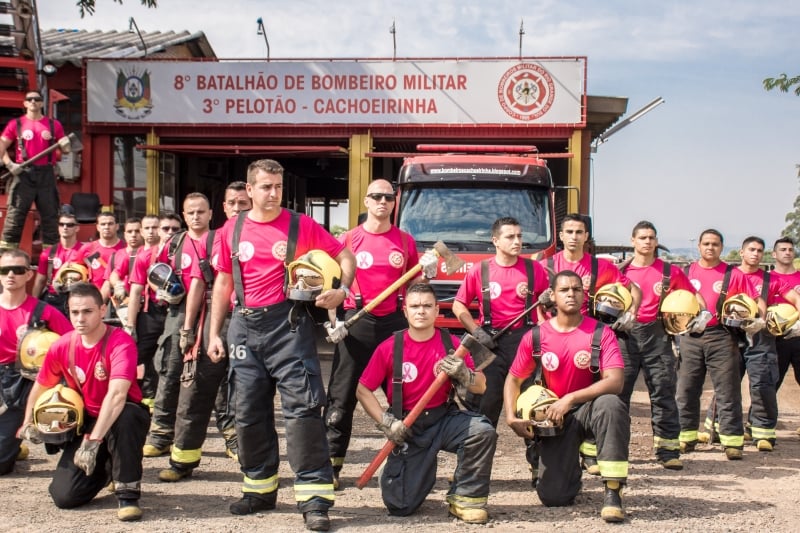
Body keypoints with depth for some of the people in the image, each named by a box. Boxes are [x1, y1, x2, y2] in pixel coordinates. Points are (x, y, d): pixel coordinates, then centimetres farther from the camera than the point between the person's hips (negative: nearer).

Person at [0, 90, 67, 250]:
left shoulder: (54, 125, 10)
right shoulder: (16, 124, 6)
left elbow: (64, 149, 17)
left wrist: (65, 146, -7)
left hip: (46, 174, 2)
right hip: (24, 173, -2)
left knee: (50, 213, 6)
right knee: (15, 213, -3)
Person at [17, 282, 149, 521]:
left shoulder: (121, 342, -24)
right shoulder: (62, 346, -7)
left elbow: (117, 395, -38)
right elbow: (41, 386, 12)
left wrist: (93, 441, -44)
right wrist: (28, 424, 6)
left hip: (121, 415, -5)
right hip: (88, 420, 5)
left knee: (125, 416, -42)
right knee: (64, 496, -9)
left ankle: (128, 493, -23)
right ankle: (104, 468, 25)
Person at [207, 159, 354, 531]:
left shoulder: (301, 226, -1)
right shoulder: (231, 230, 8)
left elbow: (345, 256, 5)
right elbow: (223, 282, 14)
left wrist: (341, 289, -14)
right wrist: (214, 333, 9)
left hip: (288, 323, -4)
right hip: (244, 326, 4)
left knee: (302, 407, -9)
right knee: (248, 411, 9)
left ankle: (314, 497, -6)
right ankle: (260, 488, 25)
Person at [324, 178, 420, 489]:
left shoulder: (405, 241, 9)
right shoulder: (348, 239, 3)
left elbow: (414, 284, 16)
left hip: (395, 321, 2)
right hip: (357, 321, -1)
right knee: (342, 395, 0)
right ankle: (331, 464, 6)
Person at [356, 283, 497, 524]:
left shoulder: (451, 343, -5)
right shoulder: (389, 348, -9)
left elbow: (481, 386, -3)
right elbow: (363, 390, -3)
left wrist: (463, 374, -25)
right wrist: (387, 423, -14)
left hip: (444, 419, 1)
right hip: (408, 427, -1)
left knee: (483, 432, -31)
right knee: (400, 506, -6)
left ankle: (465, 498, -8)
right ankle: (420, 470, 31)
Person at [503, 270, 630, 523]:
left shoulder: (601, 333, -13)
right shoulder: (535, 337, -6)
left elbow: (615, 382, -24)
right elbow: (514, 379, 6)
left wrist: (569, 399, -30)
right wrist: (511, 418, -9)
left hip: (590, 409, -1)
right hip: (555, 417, 2)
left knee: (611, 404, -40)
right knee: (553, 497, -10)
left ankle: (613, 491, -26)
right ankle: (571, 470, 30)